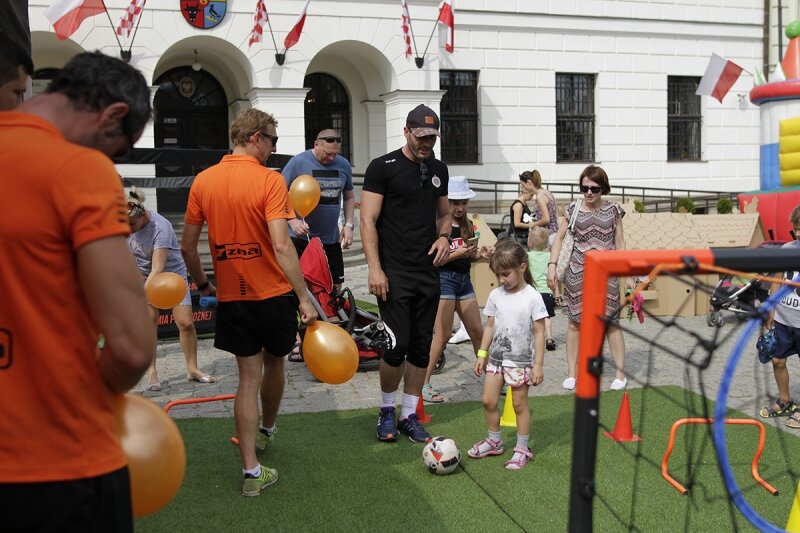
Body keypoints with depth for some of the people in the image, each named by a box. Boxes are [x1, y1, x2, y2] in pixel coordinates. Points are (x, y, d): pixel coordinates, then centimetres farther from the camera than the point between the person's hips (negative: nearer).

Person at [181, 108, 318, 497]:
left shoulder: (203, 181, 0)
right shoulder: (269, 180, -14)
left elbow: (187, 246, 4)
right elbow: (281, 246, -22)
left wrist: (203, 284, 19)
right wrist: (304, 297, -19)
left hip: (232, 297, 3)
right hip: (274, 293, -3)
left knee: (248, 377, 8)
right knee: (273, 364, 22)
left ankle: (252, 471, 6)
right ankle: (266, 429, 46)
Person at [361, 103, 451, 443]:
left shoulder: (438, 170, 13)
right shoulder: (383, 167, -5)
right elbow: (368, 220, -9)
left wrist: (444, 236, 1)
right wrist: (374, 268, -16)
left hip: (428, 272, 6)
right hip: (394, 273, -6)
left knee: (421, 348, 8)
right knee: (397, 345, -9)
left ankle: (409, 415, 20)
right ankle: (386, 410, 15)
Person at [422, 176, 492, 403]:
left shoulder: (468, 226, 10)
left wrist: (479, 254, -3)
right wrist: (457, 253, -25)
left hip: (464, 279, 7)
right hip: (444, 279, -7)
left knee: (478, 331, 12)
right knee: (442, 335, -6)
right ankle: (423, 384, 4)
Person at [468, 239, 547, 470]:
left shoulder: (532, 297, -12)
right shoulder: (495, 295, 1)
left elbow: (539, 332, -10)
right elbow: (490, 326, 9)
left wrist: (538, 364, -11)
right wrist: (482, 354, 6)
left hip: (520, 359, -5)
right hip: (496, 356, 5)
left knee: (519, 404, 4)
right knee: (489, 401, 6)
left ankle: (522, 448, 17)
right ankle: (494, 441, 26)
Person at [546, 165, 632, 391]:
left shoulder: (613, 210, 2)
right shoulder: (573, 209, 2)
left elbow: (619, 243, 6)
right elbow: (559, 237, 6)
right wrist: (552, 265, -5)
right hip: (578, 271, 1)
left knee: (611, 321, 0)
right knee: (575, 321, 3)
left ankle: (620, 373, 10)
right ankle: (572, 372, 13)